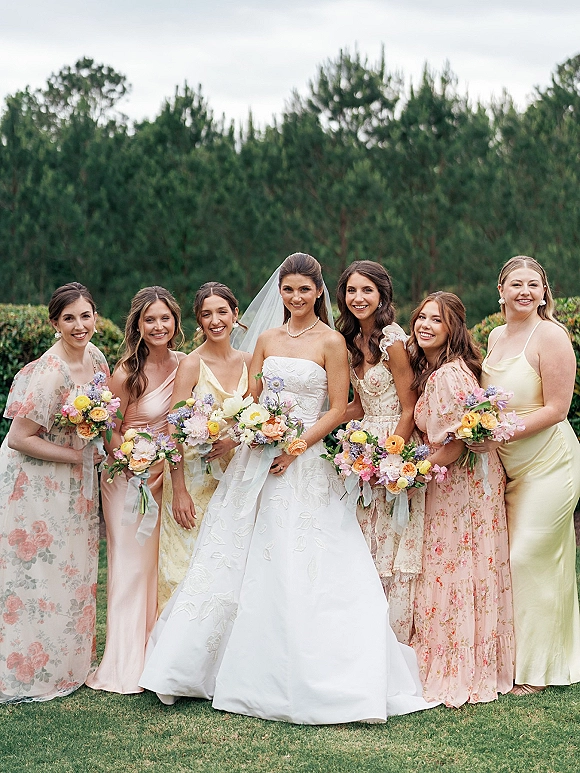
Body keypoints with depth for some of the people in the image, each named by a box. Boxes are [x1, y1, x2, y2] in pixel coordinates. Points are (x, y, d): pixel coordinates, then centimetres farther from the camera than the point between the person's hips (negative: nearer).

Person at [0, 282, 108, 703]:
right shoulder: (48, 373, -26)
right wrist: (77, 456, -20)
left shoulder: (95, 357, -2)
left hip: (75, 486, 8)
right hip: (36, 484, -8)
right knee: (36, 577, 2)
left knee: (74, 573, 17)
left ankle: (68, 663, 32)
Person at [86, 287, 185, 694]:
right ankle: (129, 664, 9)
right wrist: (145, 468, -19)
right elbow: (110, 434, -8)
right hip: (129, 479, -5)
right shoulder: (127, 373, -15)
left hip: (169, 477, 5)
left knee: (166, 564, 10)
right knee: (132, 565, 0)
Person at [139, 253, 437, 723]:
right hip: (258, 458, 5)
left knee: (297, 570, -6)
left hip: (305, 464, -5)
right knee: (237, 561, 6)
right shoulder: (268, 340, 12)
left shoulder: (331, 341, -3)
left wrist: (296, 446, -16)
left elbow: (338, 410, -7)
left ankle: (304, 679, 3)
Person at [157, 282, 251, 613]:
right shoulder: (191, 365, -10)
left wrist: (235, 439, -12)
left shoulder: (247, 362, 5)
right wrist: (179, 491, -20)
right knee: (188, 565, 0)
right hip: (193, 476, -5)